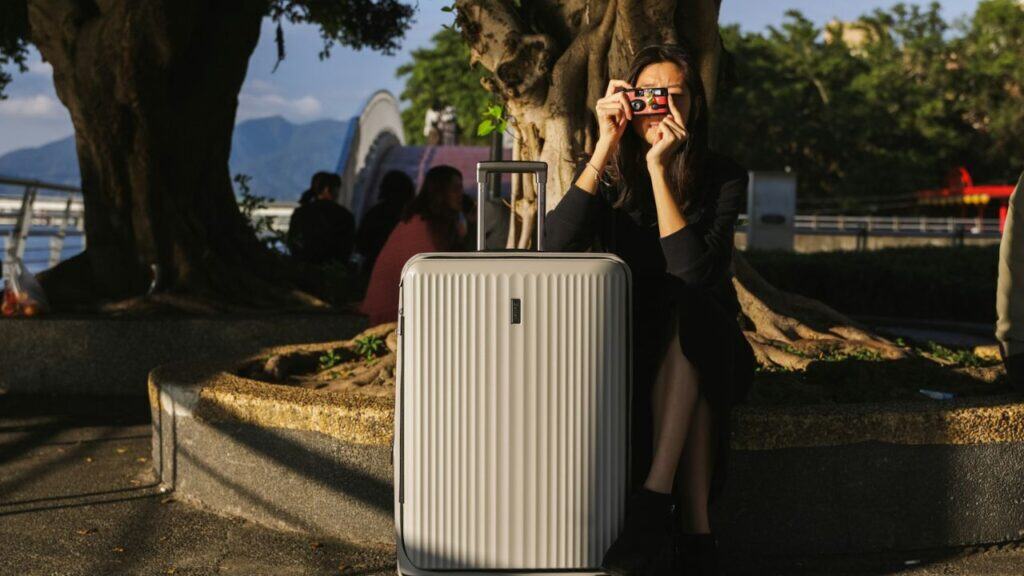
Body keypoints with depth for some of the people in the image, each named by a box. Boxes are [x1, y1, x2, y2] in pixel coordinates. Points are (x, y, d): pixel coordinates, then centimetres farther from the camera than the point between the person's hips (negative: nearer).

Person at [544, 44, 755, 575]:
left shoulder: (722, 177, -6)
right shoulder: (607, 172, -1)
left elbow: (692, 272, -23)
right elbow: (557, 247, -21)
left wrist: (658, 167, -26)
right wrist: (606, 146, -22)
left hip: (705, 343, -1)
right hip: (626, 346, 2)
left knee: (686, 306, -35)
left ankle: (653, 499, -41)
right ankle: (694, 530, -31)